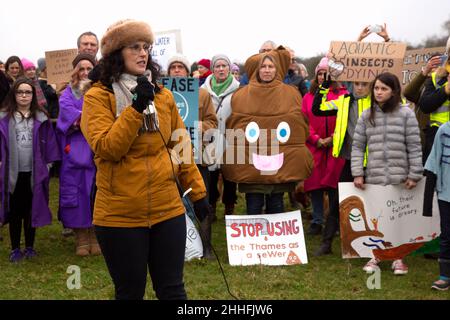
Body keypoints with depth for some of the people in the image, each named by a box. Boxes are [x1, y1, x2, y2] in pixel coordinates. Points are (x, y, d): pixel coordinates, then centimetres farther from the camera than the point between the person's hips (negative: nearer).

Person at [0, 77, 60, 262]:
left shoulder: (40, 118, 4)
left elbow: (48, 143, 5)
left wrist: (48, 164, 1)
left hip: (34, 172, 1)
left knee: (31, 210, 9)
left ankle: (29, 247, 21)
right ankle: (15, 248, 16)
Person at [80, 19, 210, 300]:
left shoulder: (163, 95, 7)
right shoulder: (98, 97, -5)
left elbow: (181, 147, 13)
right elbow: (106, 149, -17)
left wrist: (198, 191, 12)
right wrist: (136, 108, -22)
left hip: (168, 209, 3)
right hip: (120, 214, -3)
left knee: (172, 289, 10)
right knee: (130, 292, 10)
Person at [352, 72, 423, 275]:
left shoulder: (405, 114, -1)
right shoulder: (366, 116, 6)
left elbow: (414, 147, -2)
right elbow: (358, 146, 7)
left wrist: (414, 174, -5)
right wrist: (357, 173, -1)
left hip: (399, 178, -2)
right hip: (373, 177, 2)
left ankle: (398, 258, 20)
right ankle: (375, 256, 21)